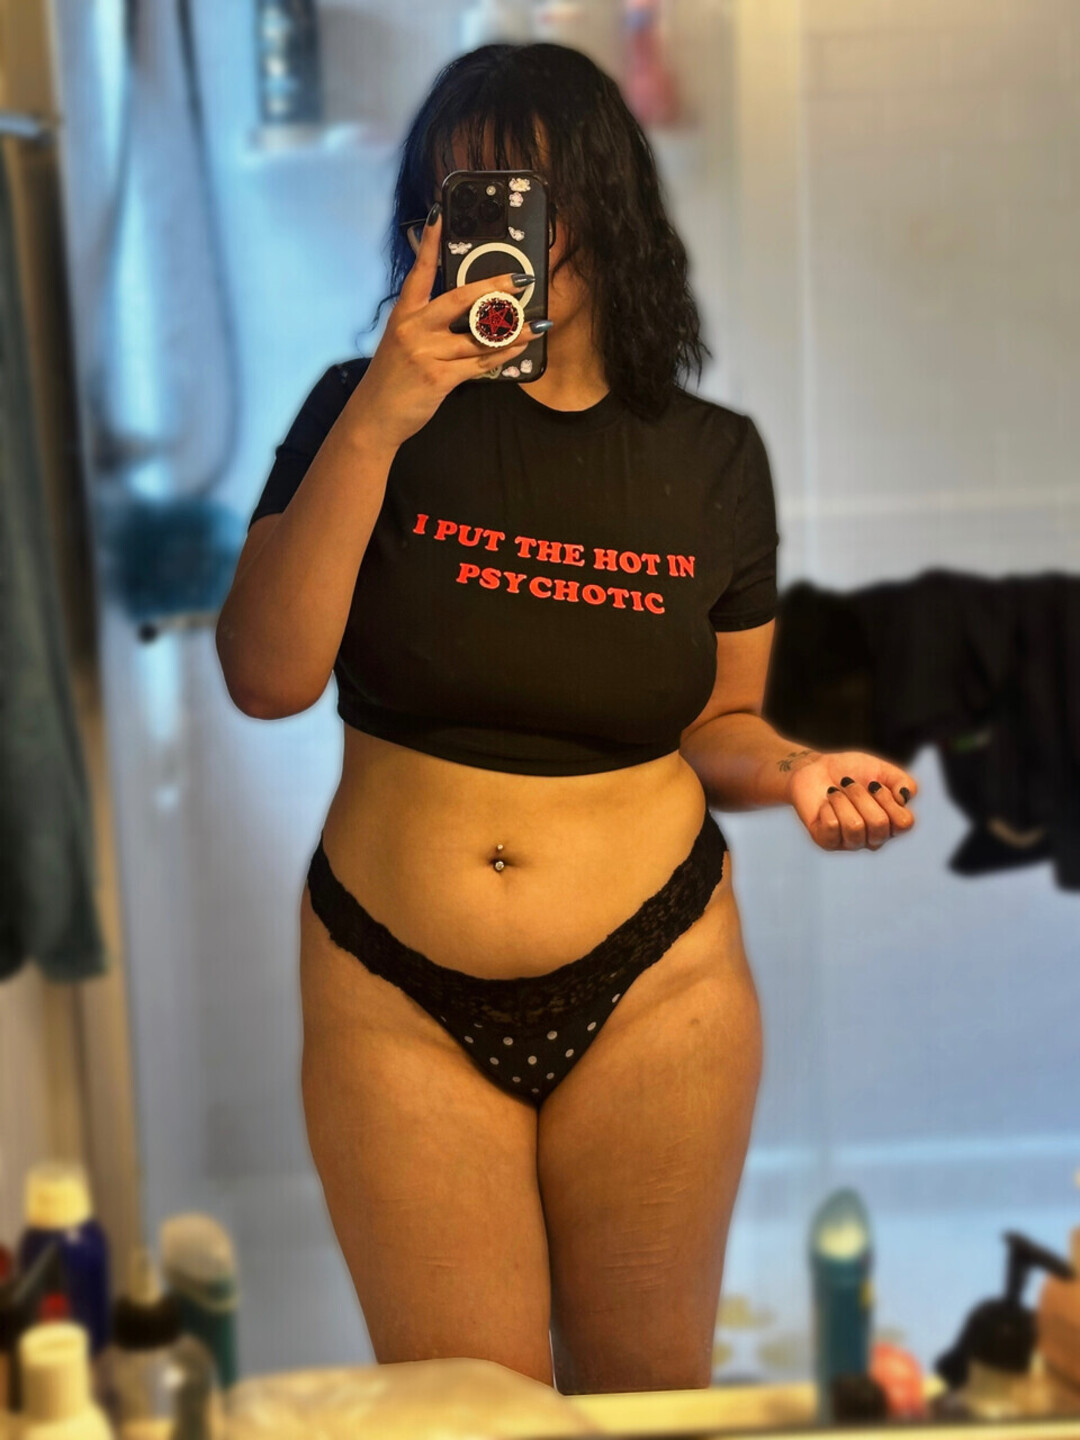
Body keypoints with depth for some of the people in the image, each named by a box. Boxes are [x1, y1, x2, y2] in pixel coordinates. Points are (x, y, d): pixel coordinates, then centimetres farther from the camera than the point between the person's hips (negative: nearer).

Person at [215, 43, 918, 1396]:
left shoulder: (713, 457, 1)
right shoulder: (365, 411, -4)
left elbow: (715, 724, 10)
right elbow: (267, 678, -16)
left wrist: (794, 770, -12)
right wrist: (371, 426, -23)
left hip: (658, 981, 1)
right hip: (399, 997, -1)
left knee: (648, 1381, 16)